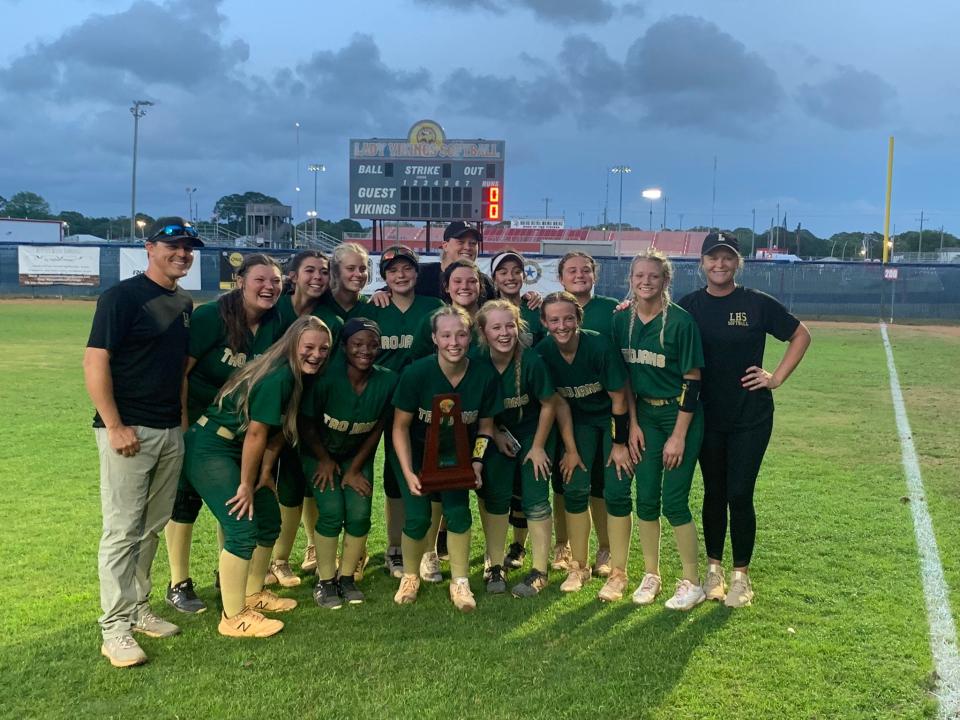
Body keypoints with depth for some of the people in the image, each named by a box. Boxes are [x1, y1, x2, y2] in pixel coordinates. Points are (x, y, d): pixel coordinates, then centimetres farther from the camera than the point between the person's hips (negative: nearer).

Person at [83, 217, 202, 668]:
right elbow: (95, 363, -14)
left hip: (171, 431, 7)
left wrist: (185, 417, 13)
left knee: (152, 527, 14)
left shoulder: (184, 303, 13)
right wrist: (114, 426, -18)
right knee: (123, 530, -3)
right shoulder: (123, 296, -9)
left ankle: (139, 610, 28)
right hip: (128, 430, -7)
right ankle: (115, 630, 5)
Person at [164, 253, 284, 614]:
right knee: (186, 495, 0)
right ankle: (178, 585, 13)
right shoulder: (212, 316, -22)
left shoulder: (275, 324, -6)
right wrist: (183, 425, -21)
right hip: (194, 418, -6)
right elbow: (180, 370, -21)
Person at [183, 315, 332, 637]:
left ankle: (253, 594, 31)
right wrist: (246, 485, -12)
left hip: (233, 451, 10)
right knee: (243, 529, -12)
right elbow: (255, 433, -20)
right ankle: (233, 618, -2)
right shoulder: (278, 377, -24)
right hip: (209, 450, -10)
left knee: (270, 519, 15)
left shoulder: (297, 377, 5)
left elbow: (276, 430, 8)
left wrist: (265, 472, 3)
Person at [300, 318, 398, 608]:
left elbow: (377, 430, -8)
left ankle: (346, 578, 13)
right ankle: (325, 582, 5)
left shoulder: (388, 381, -22)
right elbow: (307, 423, -14)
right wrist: (325, 460, -6)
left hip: (358, 454, 3)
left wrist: (354, 469, -5)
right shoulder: (327, 377, -30)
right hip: (321, 452, -2)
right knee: (332, 512, -13)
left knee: (359, 513, -8)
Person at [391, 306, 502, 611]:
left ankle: (460, 582, 7)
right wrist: (408, 473, -20)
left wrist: (477, 463, -15)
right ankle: (410, 577, 19)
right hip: (417, 452, -1)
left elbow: (485, 425, -4)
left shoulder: (484, 375, -19)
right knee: (418, 518, -8)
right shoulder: (416, 373, -26)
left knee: (458, 511, -13)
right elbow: (400, 426, -15)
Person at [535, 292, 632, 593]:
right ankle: (578, 567, 11)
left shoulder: (599, 345, -28)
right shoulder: (543, 352, -17)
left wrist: (620, 443, -15)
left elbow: (619, 398, -18)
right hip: (579, 420, 3)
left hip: (613, 418, -3)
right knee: (574, 488, -5)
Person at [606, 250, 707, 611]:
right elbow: (625, 376, 7)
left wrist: (678, 435, -14)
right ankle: (651, 575, 22)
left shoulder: (681, 321, -15)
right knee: (645, 498, 7)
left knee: (674, 501, -4)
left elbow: (692, 381, -14)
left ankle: (692, 583, 12)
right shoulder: (623, 319, 0)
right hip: (643, 414, 5)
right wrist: (633, 424, 2)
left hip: (680, 415, -5)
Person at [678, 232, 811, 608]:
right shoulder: (689, 306, 1)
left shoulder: (757, 303, -5)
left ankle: (740, 575, 15)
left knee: (739, 495, -1)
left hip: (751, 418, -2)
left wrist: (777, 377, -2)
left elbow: (801, 335, 5)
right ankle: (713, 568, 25)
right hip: (708, 417, 2)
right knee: (714, 493, 11)